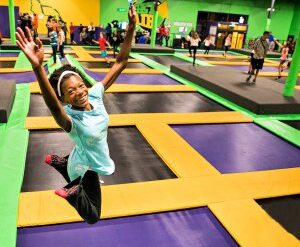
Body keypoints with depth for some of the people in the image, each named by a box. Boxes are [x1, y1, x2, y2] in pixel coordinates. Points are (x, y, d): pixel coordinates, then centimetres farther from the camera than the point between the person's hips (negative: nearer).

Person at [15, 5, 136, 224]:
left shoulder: (95, 95, -19)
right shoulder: (70, 119, -35)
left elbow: (121, 63, -20)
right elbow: (53, 106, -60)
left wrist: (131, 28, -30)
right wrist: (37, 66, -77)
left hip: (95, 159, 6)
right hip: (87, 166, -6)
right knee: (92, 216, 5)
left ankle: (59, 162, 38)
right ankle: (73, 193, 13)